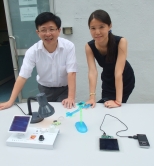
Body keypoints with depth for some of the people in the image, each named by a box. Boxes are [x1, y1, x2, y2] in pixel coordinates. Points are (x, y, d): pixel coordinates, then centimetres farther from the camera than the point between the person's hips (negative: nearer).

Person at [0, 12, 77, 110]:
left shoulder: (69, 46, -22)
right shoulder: (32, 51, -18)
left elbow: (71, 73, -25)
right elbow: (23, 76, -18)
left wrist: (71, 98, -33)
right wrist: (11, 101, -21)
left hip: (64, 88, -1)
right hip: (45, 89, 2)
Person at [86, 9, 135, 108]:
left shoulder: (121, 42, -31)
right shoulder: (89, 47, -21)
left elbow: (118, 72, -36)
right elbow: (92, 72, -29)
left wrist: (118, 101, -38)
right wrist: (92, 97, -39)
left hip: (125, 81, -2)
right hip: (108, 81, 3)